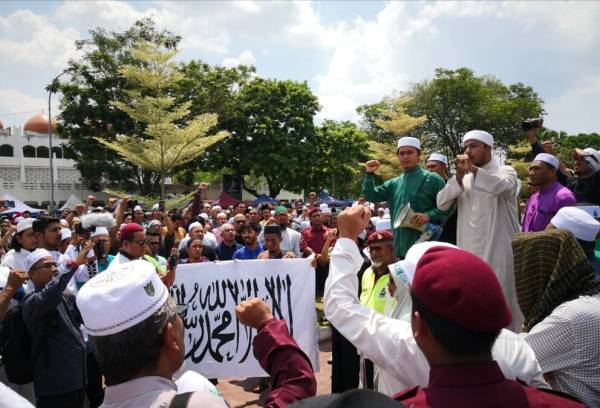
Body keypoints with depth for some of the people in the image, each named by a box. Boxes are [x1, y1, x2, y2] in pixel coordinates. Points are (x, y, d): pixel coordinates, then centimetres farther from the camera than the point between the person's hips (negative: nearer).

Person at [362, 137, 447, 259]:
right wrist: (369, 174, 3)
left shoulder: (432, 179, -1)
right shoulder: (393, 183, 15)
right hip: (400, 245, 5)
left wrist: (429, 215, -21)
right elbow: (371, 196, 14)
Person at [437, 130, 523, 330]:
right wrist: (458, 177, -10)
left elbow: (503, 186, -24)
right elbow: (442, 203, 2)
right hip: (469, 250, 5)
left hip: (498, 251, -5)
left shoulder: (505, 171, 0)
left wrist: (473, 169, -22)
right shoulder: (463, 178, 14)